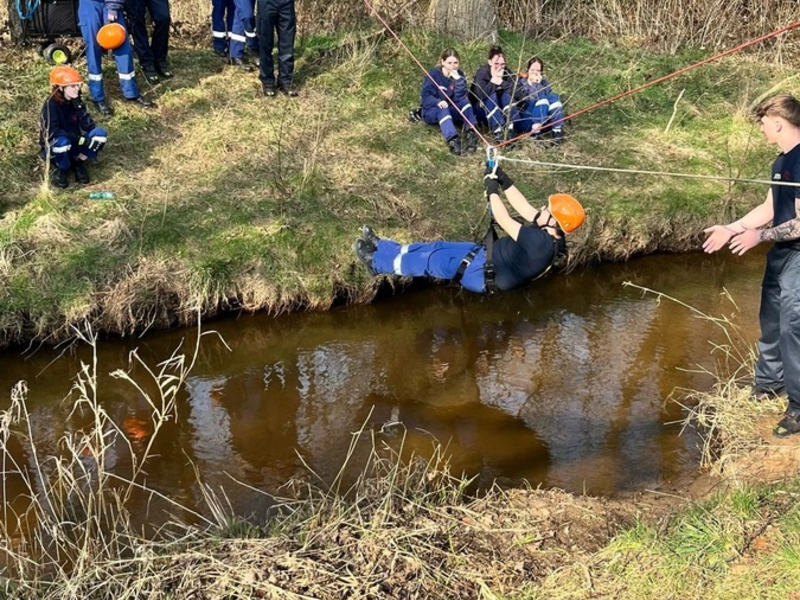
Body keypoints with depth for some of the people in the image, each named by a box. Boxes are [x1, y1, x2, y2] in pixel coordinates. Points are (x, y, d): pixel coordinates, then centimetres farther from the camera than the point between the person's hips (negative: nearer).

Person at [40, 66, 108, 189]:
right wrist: (80, 139, -34)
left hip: (74, 145, 5)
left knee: (100, 133, -18)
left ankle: (78, 163, -1)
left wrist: (79, 107, -23)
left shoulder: (76, 101, -2)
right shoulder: (51, 104, -19)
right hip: (54, 148, -5)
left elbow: (89, 126, -9)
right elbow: (53, 132, -29)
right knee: (62, 141, -40)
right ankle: (61, 169, -9)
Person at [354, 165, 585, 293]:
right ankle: (383, 249, 25)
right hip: (487, 255, 8)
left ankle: (377, 262, 16)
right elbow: (523, 208, 1)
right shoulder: (552, 237, -5)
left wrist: (493, 190, -16)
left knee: (431, 260, 0)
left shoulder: (540, 241, -33)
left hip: (483, 274, -8)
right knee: (437, 248, 13)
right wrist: (504, 180, -5)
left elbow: (505, 221, -27)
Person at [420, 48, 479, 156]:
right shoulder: (434, 74, -12)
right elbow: (425, 97, -18)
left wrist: (458, 79, -28)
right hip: (431, 111, -4)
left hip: (451, 112, 4)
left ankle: (471, 133, -39)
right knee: (443, 109, -37)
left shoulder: (459, 74, -4)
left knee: (464, 101, -24)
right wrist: (438, 102, -37)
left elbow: (460, 97, -16)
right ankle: (452, 140, -59)